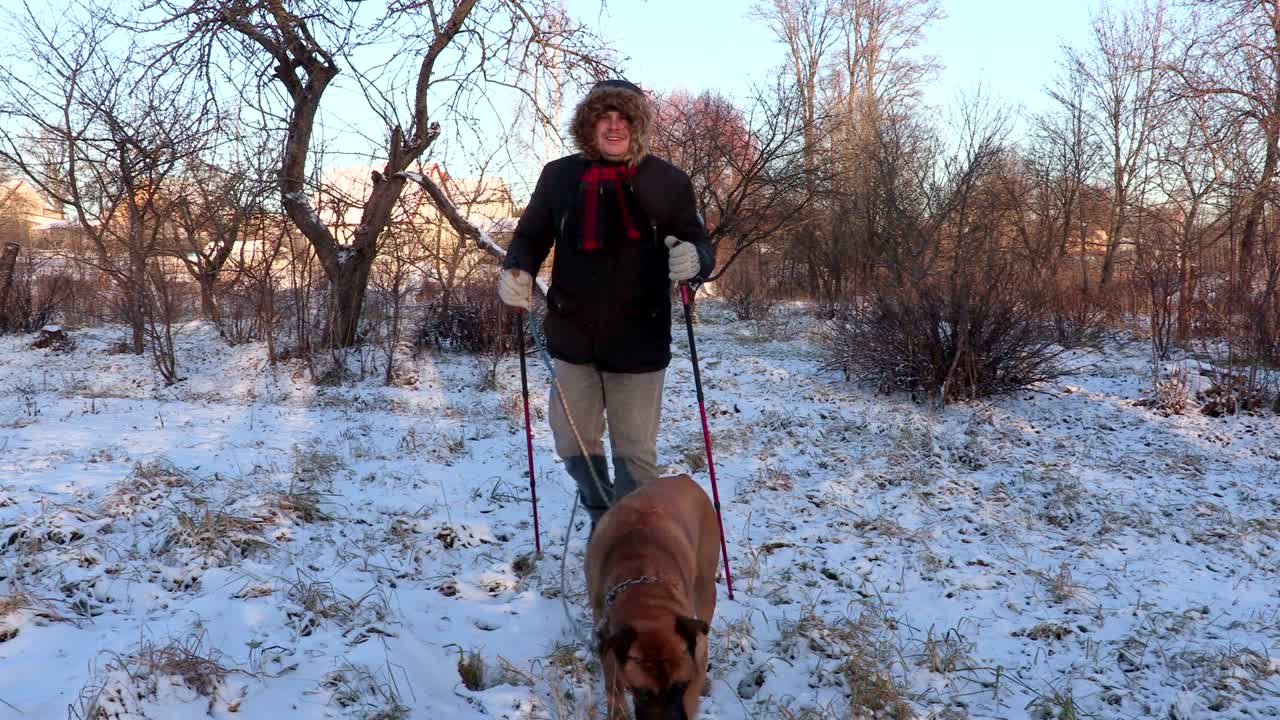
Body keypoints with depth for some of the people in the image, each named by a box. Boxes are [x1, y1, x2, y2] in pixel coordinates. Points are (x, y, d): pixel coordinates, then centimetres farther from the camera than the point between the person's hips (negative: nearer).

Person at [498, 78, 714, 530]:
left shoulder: (668, 181, -5)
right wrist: (517, 270, -11)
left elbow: (699, 246, -1)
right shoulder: (559, 176, 1)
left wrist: (693, 260, -25)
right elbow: (531, 236, 11)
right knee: (574, 446, 15)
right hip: (574, 339, 3)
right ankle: (602, 518, 43)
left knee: (636, 455, 4)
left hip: (639, 344, -3)